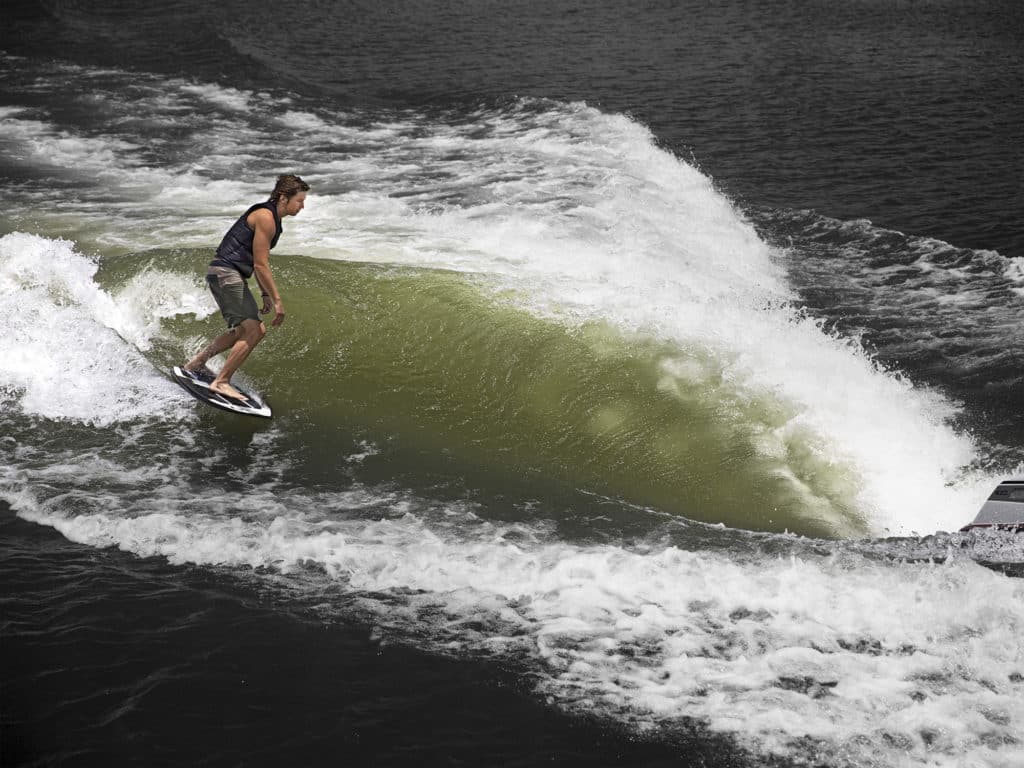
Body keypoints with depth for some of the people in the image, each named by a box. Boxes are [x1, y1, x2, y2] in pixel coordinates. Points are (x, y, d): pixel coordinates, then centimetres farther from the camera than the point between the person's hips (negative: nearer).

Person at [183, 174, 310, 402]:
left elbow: (259, 262, 23)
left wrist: (266, 295, 19)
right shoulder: (265, 217, -16)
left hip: (233, 276, 10)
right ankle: (221, 382, -14)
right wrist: (277, 300, -16)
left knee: (245, 331, 17)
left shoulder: (272, 218, 16)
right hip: (225, 272, -10)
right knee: (253, 330, -15)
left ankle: (196, 363, 26)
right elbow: (260, 265, -18)